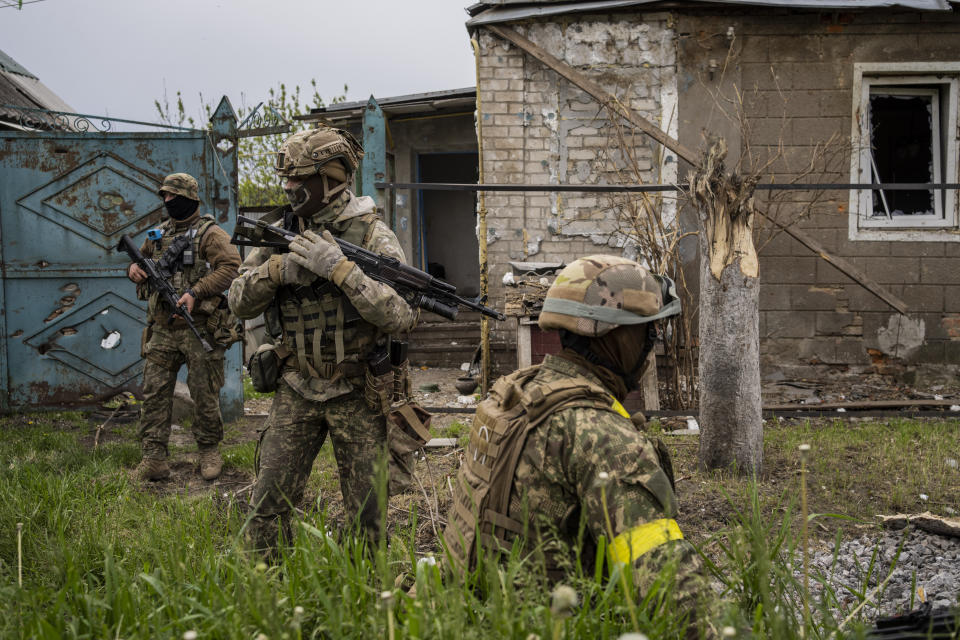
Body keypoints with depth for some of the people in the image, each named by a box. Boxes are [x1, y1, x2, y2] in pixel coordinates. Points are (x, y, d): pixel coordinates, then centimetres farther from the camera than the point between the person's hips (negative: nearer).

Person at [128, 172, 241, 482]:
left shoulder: (209, 233, -4)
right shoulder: (158, 234, 15)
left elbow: (229, 266, -16)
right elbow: (141, 259, 30)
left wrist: (196, 292, -24)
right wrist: (134, 268, 5)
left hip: (199, 328, -5)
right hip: (162, 329, 5)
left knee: (205, 394, 4)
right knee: (154, 392, 0)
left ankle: (210, 451, 20)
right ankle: (154, 459, 3)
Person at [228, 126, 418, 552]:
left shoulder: (373, 237, -10)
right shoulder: (281, 234, 4)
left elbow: (402, 316, -21)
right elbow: (240, 302, 3)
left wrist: (338, 267, -27)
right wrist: (277, 269, -16)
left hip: (356, 393, -3)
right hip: (296, 390, 4)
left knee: (367, 512, 6)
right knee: (269, 503, 3)